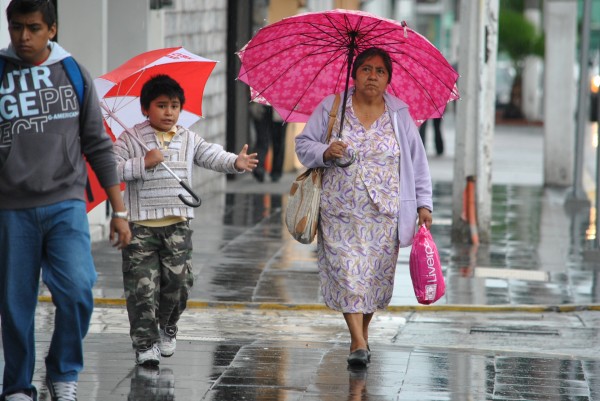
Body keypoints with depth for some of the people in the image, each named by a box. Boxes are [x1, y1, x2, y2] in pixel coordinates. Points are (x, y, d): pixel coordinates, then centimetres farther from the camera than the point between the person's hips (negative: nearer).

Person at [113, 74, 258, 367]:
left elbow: (213, 157, -2)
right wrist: (144, 163, -19)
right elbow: (112, 169, -10)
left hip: (177, 224, 3)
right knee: (142, 285, -4)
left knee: (179, 278, 0)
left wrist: (236, 162, -21)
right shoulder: (130, 140, -1)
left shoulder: (189, 140, 10)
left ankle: (167, 327, 27)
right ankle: (145, 344, 3)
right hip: (140, 224, -3)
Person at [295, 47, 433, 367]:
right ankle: (358, 343, -12)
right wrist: (325, 152, -14)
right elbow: (303, 143, 7)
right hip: (341, 211, -1)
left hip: (384, 213, 1)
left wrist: (423, 203, 5)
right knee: (347, 271, -11)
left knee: (377, 273, 3)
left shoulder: (399, 115, 7)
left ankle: (363, 332, 22)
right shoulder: (330, 108, 4)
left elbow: (417, 161, 10)